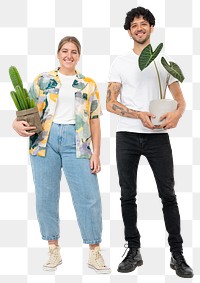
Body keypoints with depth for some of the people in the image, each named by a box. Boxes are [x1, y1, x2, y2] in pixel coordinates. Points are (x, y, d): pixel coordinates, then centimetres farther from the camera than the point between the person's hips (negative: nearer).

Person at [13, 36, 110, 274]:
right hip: (45, 138, 1)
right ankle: (54, 251, 19)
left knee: (89, 197, -6)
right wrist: (18, 123, -13)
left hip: (75, 139, 0)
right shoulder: (43, 80, 12)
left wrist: (96, 153, 2)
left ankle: (94, 253, 9)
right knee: (45, 196, 4)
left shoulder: (88, 84, 13)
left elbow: (94, 120, 9)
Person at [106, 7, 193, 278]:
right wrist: (139, 115, -16)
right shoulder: (120, 62, 7)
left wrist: (177, 114, -16)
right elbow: (110, 103, -1)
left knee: (168, 195, 0)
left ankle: (177, 254, 9)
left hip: (158, 136, 0)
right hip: (127, 136, 0)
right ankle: (134, 251, 17)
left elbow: (180, 99, 8)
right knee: (128, 195, 4)